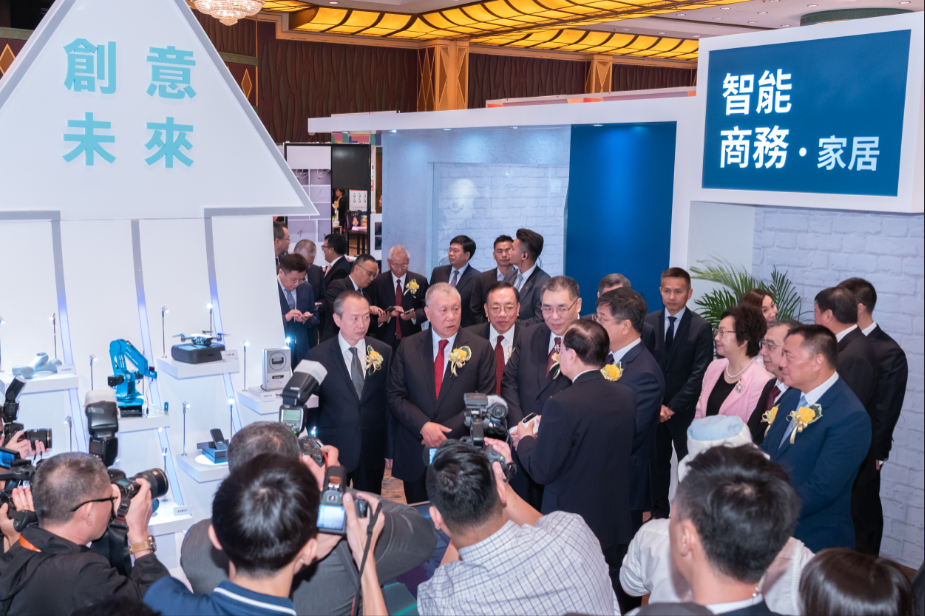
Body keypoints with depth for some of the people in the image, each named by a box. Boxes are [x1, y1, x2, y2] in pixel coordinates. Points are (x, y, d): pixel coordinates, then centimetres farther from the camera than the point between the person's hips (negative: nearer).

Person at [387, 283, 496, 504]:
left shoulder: (480, 348, 0)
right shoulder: (408, 347, 5)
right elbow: (395, 396, 2)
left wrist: (446, 430, -12)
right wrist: (424, 426, -14)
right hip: (415, 458, 2)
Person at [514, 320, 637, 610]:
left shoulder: (561, 405, -24)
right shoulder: (627, 396, -5)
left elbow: (541, 472, -19)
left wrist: (525, 439, 1)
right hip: (618, 523, 6)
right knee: (615, 600, 21)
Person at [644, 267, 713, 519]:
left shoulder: (701, 328, -6)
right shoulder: (648, 323, 3)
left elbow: (698, 375, -11)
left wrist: (673, 407, -14)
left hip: (685, 411, -3)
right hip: (654, 409, 3)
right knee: (658, 462, 12)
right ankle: (659, 514, 23)